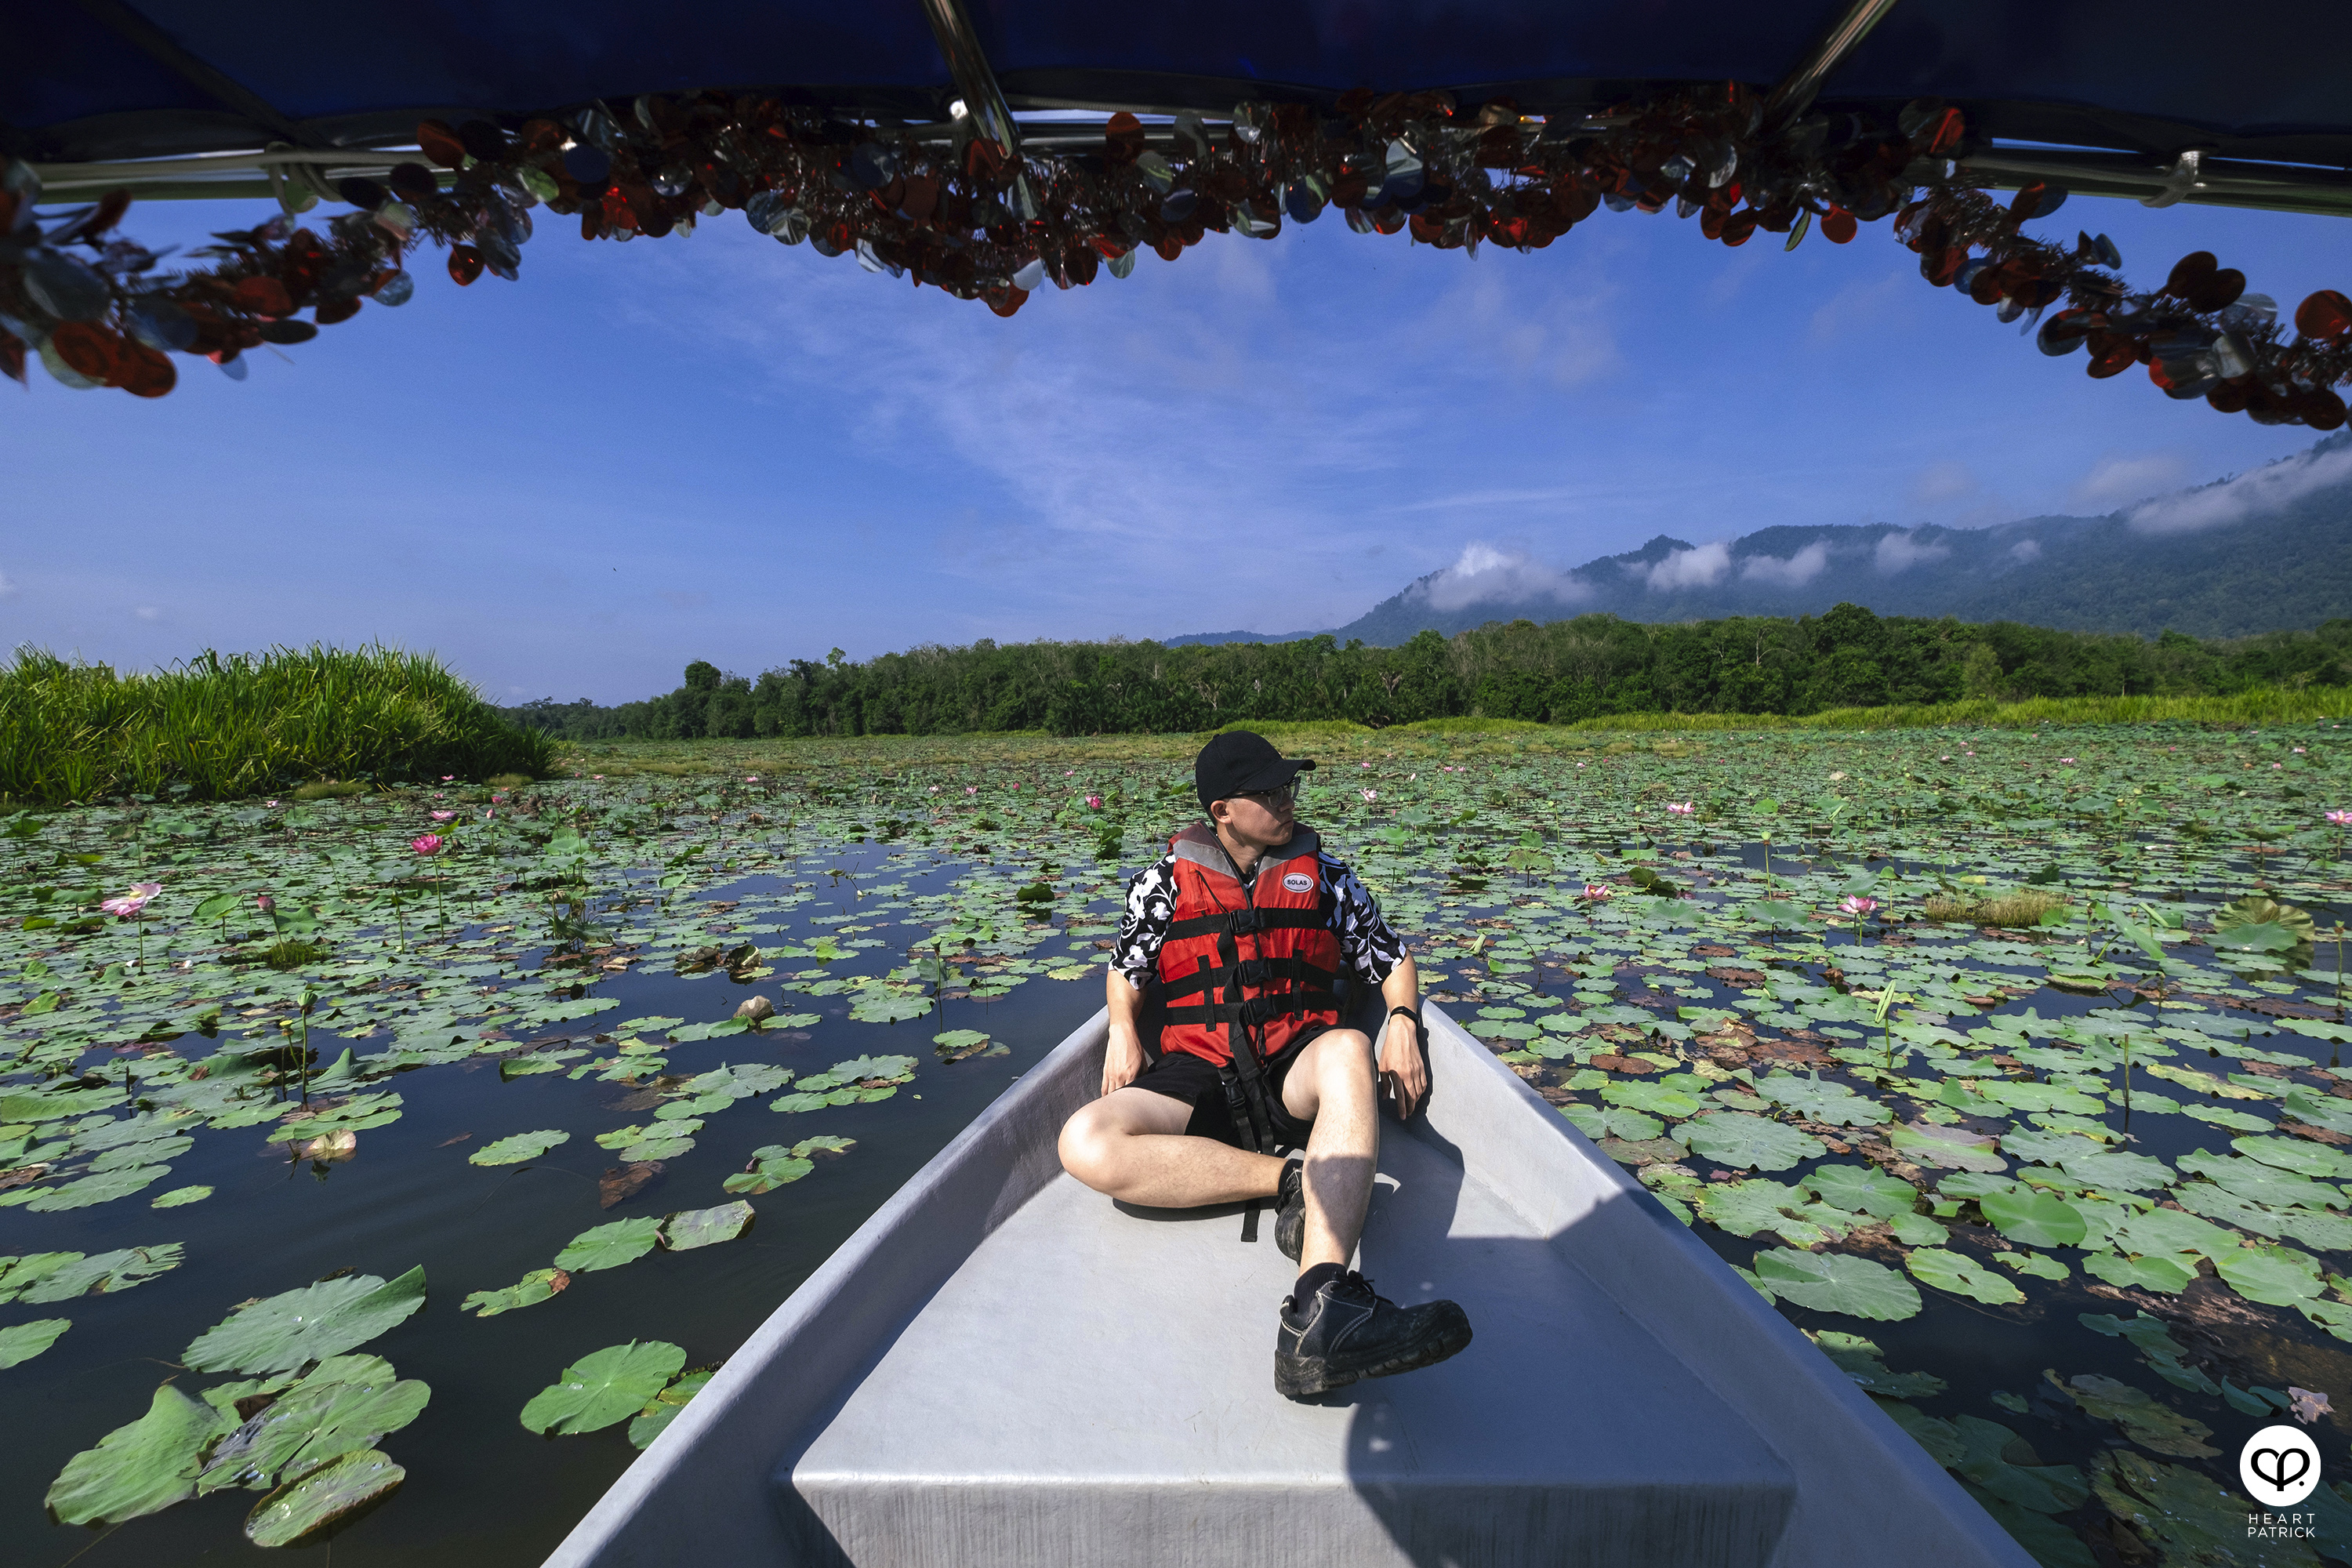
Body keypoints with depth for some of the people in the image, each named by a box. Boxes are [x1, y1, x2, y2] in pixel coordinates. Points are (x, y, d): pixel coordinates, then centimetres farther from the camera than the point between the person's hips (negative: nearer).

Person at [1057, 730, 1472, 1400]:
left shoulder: (1321, 874, 14)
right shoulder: (1165, 881, 11)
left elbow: (1391, 959, 17)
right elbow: (1126, 968, 21)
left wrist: (1403, 1021, -3)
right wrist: (1123, 1028, 1)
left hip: (1297, 1068, 0)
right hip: (1199, 1077, 1)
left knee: (1348, 1051, -39)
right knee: (1085, 1144, -29)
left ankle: (1319, 1312, -55)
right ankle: (1295, 1180, -24)